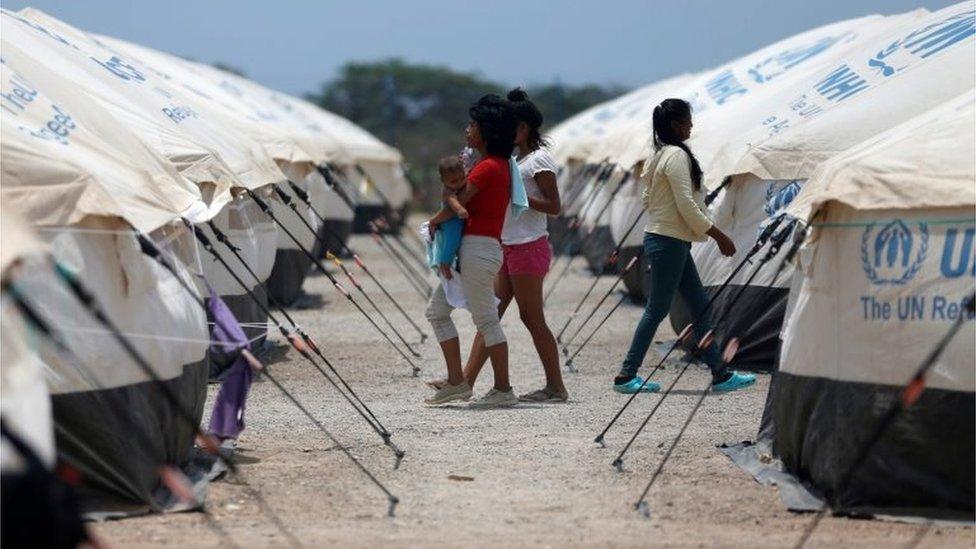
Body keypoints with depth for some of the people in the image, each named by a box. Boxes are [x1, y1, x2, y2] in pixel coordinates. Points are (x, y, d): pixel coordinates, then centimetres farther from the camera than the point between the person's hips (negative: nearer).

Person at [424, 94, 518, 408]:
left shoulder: (488, 167, -15)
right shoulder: (498, 165, 16)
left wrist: (434, 222, 1)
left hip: (479, 250, -11)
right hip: (469, 251, 11)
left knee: (486, 321, -5)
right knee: (437, 311, 14)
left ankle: (503, 390, 1)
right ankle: (456, 382, 14)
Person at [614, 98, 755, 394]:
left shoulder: (659, 156, 15)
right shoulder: (677, 156, -16)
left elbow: (647, 201, 20)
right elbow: (687, 207, -20)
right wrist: (719, 236, -14)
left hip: (671, 241, 10)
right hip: (669, 243, -10)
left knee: (700, 306, 10)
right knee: (657, 309, -4)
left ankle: (720, 373, 11)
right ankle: (626, 375, 1)